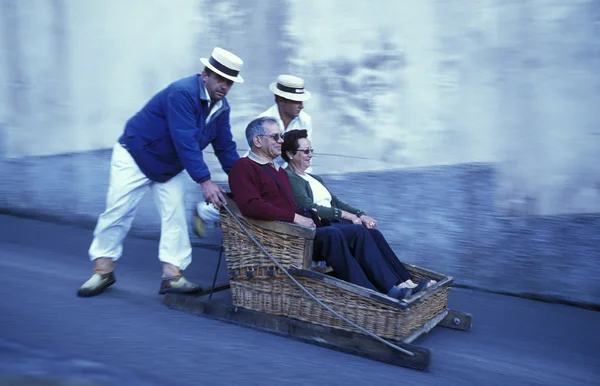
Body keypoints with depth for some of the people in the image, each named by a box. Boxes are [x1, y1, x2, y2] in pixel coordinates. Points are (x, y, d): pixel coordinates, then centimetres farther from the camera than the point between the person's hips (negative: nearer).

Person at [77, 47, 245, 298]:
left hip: (171, 167, 7)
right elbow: (185, 142, -36)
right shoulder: (182, 93, -29)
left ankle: (173, 275, 3)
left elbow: (225, 148, 1)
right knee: (118, 212, -4)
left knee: (175, 216, -2)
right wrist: (205, 181, -38)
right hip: (136, 156, -7)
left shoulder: (221, 107, -3)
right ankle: (103, 270, 9)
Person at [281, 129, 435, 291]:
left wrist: (361, 215, 4)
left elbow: (335, 201, 21)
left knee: (374, 233, -17)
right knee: (365, 234, -26)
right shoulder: (290, 178, -5)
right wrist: (345, 214, -15)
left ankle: (407, 282, -22)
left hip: (335, 222, 8)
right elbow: (308, 208, -17)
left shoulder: (315, 178, 26)